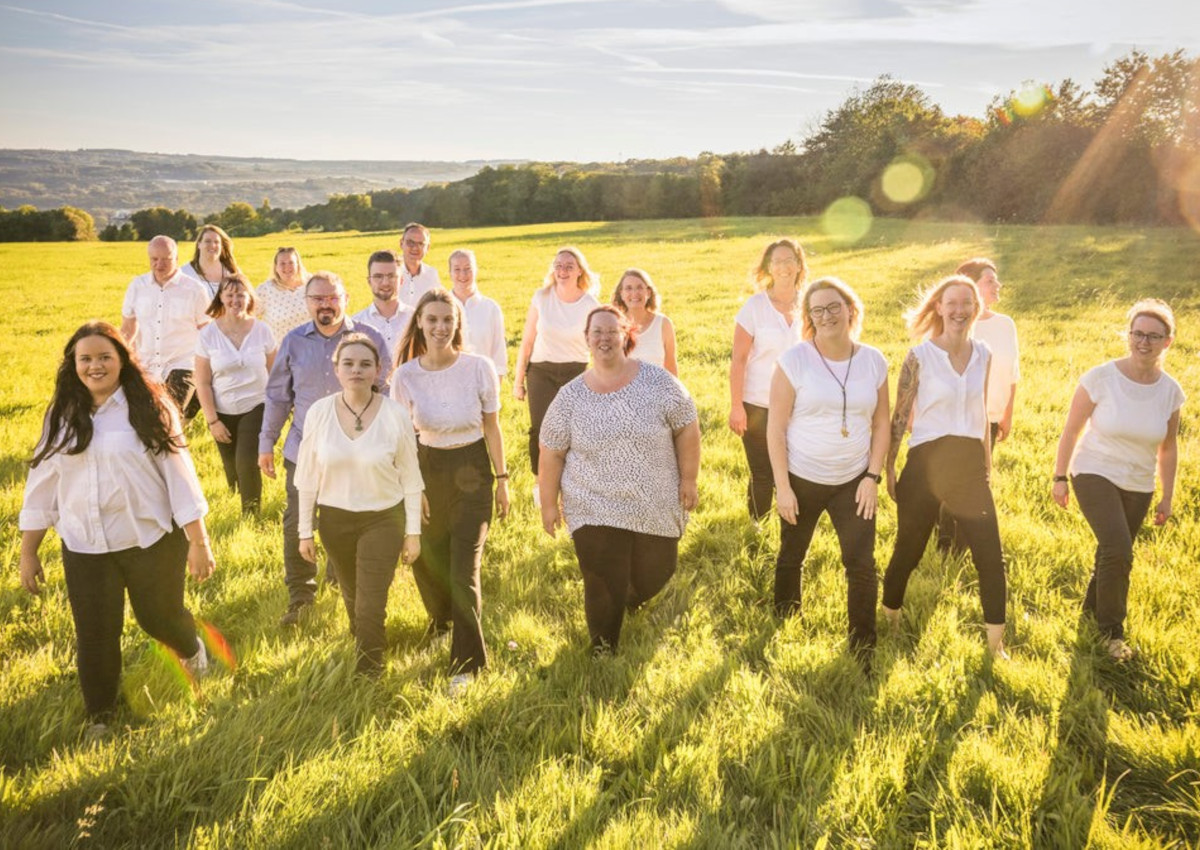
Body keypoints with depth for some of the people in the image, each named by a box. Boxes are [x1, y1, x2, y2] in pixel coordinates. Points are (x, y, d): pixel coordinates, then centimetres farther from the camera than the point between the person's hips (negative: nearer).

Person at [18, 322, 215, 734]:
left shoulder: (149, 407, -9)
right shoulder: (63, 415, 3)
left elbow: (177, 471, -10)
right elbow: (42, 482, 8)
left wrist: (198, 541, -11)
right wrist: (28, 551, 8)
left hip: (150, 539, -3)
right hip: (83, 547, 3)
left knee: (159, 618, 13)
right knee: (94, 636, 7)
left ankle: (192, 650, 49)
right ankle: (99, 718, 29)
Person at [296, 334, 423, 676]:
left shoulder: (396, 414, -14)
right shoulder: (319, 412, -9)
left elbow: (410, 478, -6)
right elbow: (307, 477, -1)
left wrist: (413, 531, -3)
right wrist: (305, 530, 2)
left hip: (383, 519, -2)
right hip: (334, 519, 3)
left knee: (371, 605, -3)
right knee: (351, 596, 21)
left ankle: (368, 675, 18)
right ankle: (362, 644, 50)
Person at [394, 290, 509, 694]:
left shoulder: (479, 368, -14)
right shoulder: (405, 376, -10)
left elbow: (492, 427, -3)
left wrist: (502, 479, 1)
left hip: (472, 469, -2)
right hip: (427, 469, 3)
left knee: (464, 569, -6)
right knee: (427, 559, 17)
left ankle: (466, 662, 9)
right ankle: (444, 620, 51)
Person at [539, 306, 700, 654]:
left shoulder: (658, 381, -6)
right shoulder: (570, 397, -3)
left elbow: (687, 429, -1)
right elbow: (551, 453, 2)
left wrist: (688, 480, -3)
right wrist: (549, 504, 2)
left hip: (656, 508, 1)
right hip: (595, 511, -1)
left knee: (655, 575, 15)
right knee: (604, 588, -2)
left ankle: (633, 599, 52)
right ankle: (603, 651, 23)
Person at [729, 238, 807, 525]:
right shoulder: (755, 306, -7)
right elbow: (738, 360, -8)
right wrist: (736, 407, -11)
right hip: (759, 406, -2)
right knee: (762, 475, 5)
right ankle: (757, 528, 28)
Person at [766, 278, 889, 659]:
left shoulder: (873, 361, -2)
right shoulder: (794, 360, -12)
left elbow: (881, 423, 4)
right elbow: (775, 427, -10)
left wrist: (873, 477, -4)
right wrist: (783, 486, -12)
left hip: (853, 481, 2)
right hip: (802, 480, -1)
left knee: (862, 564, -3)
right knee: (792, 556, 16)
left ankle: (863, 647, 14)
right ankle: (784, 622, 41)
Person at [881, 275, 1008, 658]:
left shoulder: (983, 354, 5)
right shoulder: (919, 356, -9)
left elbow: (982, 410, 16)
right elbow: (900, 416, -5)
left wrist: (987, 460, 18)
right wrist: (888, 468, -4)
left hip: (970, 465, 4)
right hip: (926, 463, -4)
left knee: (991, 557, 2)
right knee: (909, 550, 9)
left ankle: (996, 643, 17)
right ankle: (889, 618, 33)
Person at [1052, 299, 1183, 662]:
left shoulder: (1171, 391, -5)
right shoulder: (1100, 378, -16)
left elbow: (1168, 448, 7)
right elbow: (1071, 430, -8)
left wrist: (1167, 497, 10)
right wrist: (1060, 477, -5)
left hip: (1138, 487, 4)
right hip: (1095, 475, -4)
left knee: (1113, 553, 15)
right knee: (1119, 551, -20)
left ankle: (1093, 606, 43)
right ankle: (1111, 631, -1)